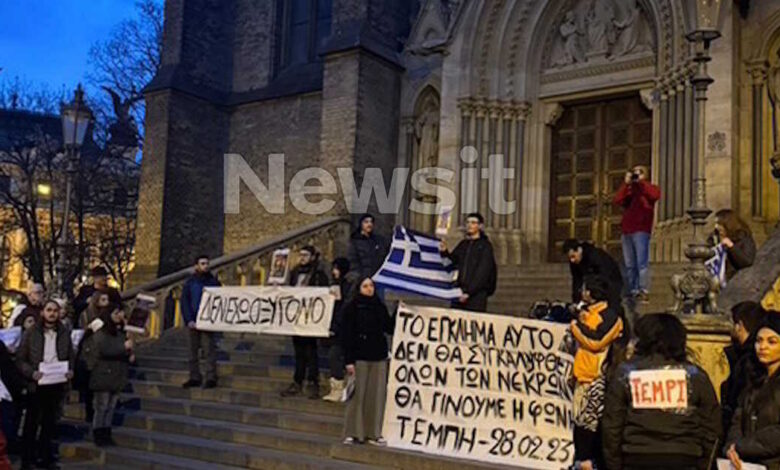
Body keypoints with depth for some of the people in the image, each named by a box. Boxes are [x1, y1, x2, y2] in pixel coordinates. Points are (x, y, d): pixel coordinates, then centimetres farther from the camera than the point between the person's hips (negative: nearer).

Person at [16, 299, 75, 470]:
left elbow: (70, 357, 13)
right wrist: (31, 373, -20)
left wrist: (70, 370, -7)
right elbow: (20, 359, -4)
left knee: (50, 423, 12)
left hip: (56, 384, 3)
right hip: (36, 384, -3)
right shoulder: (30, 334, -3)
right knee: (31, 423, 5)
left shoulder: (64, 334, 6)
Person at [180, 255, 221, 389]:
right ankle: (195, 377, 15)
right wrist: (189, 320, -8)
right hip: (193, 322, 3)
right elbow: (184, 303, 4)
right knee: (193, 350, 7)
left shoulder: (213, 282, 3)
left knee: (209, 350, -7)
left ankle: (211, 378, -4)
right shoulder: (189, 283, 8)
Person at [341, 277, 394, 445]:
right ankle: (352, 433, 6)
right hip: (359, 357, -4)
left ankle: (373, 433, 12)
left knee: (377, 396, 5)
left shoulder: (380, 307, 11)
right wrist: (349, 361, -13)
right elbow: (347, 335, -7)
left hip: (379, 357, 4)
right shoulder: (351, 308, -2)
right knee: (357, 395, -3)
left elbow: (390, 328, 11)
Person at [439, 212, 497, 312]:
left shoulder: (485, 246, 0)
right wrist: (444, 252, -6)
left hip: (476, 296, -5)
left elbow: (482, 273, -8)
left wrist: (468, 292, -14)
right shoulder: (463, 244, 17)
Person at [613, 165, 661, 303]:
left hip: (641, 231, -5)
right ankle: (632, 292, 7)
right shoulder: (628, 190, 21)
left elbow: (655, 195, -13)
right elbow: (617, 200, 2)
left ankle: (644, 292, -14)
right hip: (626, 231, 5)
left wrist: (641, 182, -7)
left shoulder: (649, 188, 11)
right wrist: (626, 183, -1)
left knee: (642, 263, -12)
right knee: (629, 265, 4)